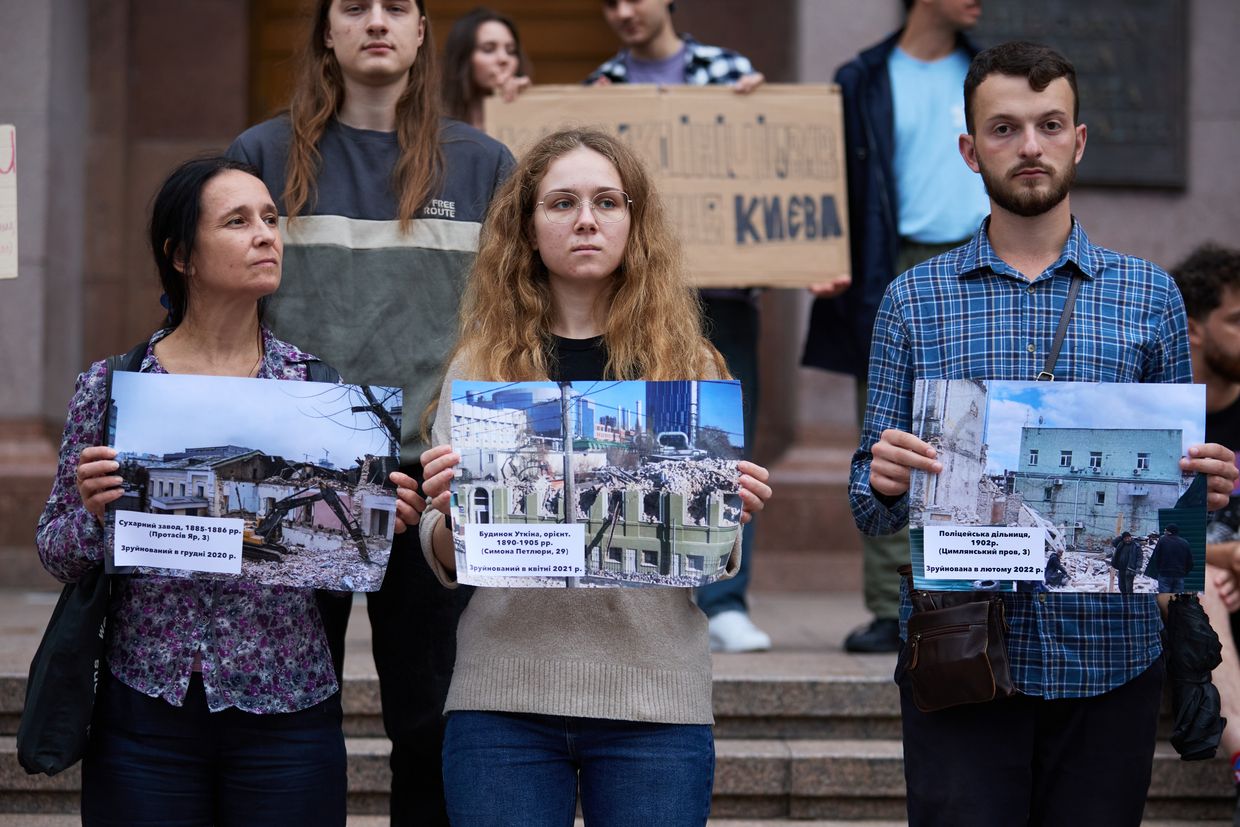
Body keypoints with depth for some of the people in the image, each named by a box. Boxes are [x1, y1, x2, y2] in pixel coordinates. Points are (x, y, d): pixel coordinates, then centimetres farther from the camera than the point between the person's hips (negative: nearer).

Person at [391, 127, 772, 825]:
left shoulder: (690, 366, 7)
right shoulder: (481, 367, 7)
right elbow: (448, 565, 7)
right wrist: (447, 513, -14)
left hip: (656, 697, 0)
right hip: (505, 696, 0)